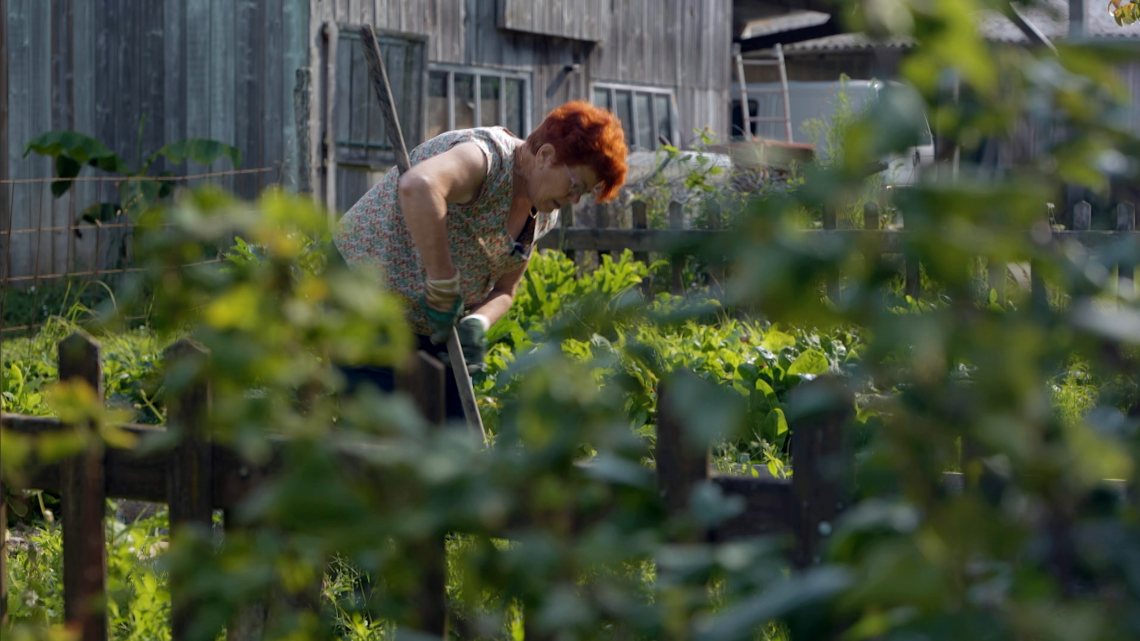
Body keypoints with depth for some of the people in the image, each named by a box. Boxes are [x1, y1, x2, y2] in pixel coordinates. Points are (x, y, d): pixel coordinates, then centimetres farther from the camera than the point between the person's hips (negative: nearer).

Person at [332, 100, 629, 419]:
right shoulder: (486, 156, -25)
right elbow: (418, 186, -47)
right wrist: (443, 287, -41)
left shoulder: (542, 214, 3)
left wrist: (476, 323, -16)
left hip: (433, 330, 9)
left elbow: (502, 291, 7)